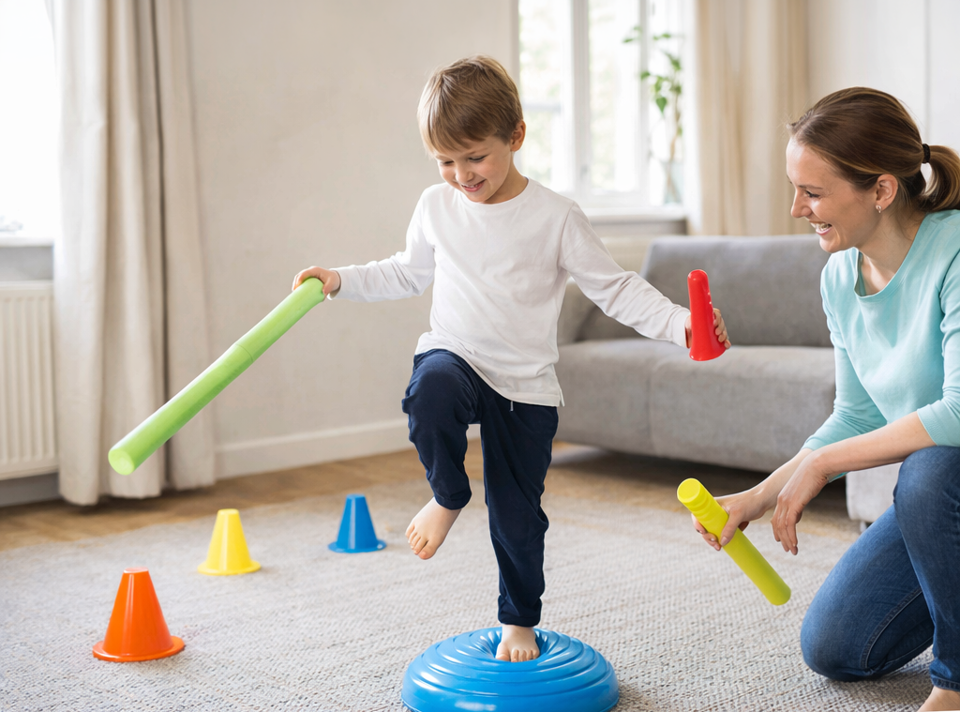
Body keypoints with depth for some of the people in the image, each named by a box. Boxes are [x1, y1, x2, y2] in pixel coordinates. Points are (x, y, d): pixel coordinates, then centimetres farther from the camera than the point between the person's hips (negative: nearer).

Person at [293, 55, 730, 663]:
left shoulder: (556, 218, -9)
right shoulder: (436, 207, 3)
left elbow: (616, 289, -6)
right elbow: (409, 274, 21)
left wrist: (680, 323, -20)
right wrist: (341, 280, 11)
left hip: (526, 384, -1)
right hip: (454, 356, 2)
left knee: (518, 512, 4)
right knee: (431, 396, -36)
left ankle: (520, 621, 28)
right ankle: (449, 498, -7)